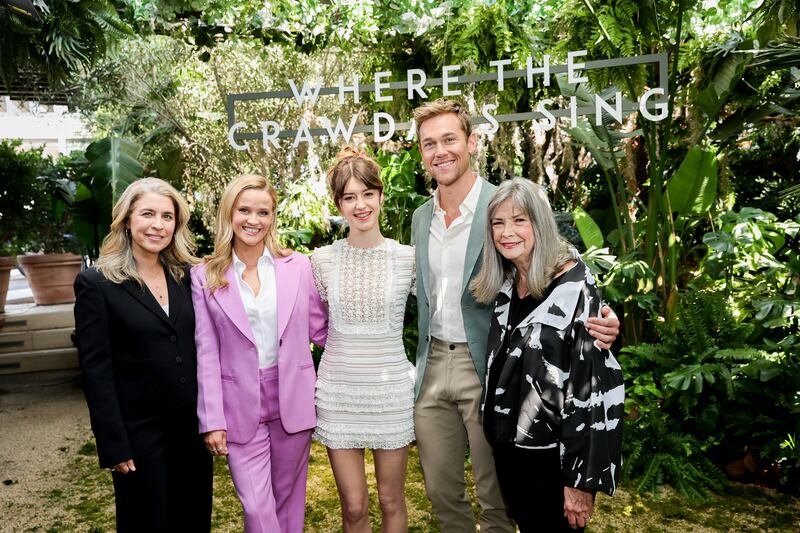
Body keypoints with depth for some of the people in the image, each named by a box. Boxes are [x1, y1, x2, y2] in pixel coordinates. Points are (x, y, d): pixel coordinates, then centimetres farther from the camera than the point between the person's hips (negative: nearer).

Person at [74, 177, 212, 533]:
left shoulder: (184, 276, 5)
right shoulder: (96, 283, -9)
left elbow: (196, 350, 8)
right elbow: (96, 372, -11)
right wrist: (115, 446, -12)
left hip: (192, 427, 5)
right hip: (140, 433, -4)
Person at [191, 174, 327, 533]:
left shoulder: (298, 266, 0)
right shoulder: (205, 276, -3)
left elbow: (320, 329, 7)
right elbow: (206, 354, -3)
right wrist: (212, 420, -5)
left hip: (292, 401, 2)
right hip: (240, 407, -1)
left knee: (289, 503, 16)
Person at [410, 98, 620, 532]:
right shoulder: (421, 217, 8)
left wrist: (597, 322, -25)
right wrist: (422, 362, 14)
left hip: (485, 368, -5)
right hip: (433, 366, 5)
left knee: (495, 498, 10)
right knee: (440, 491, 17)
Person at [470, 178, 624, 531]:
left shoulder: (574, 286, -17)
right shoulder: (504, 286, 3)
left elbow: (588, 386, -19)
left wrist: (580, 479, -18)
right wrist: (496, 431, 12)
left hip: (555, 455, -6)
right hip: (508, 447, 6)